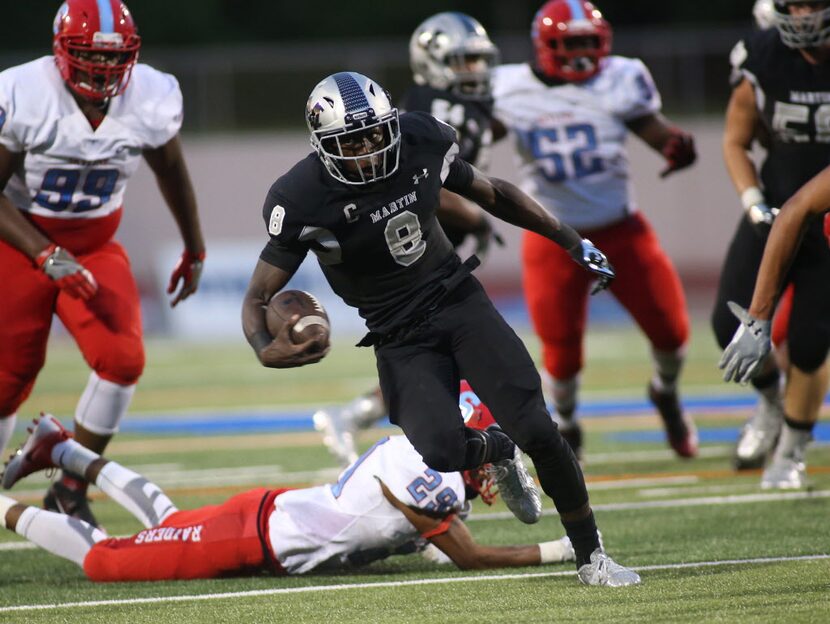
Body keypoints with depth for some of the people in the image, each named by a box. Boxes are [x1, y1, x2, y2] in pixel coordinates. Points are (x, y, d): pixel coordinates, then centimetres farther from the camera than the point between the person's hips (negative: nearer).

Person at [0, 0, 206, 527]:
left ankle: (71, 491, -2)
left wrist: (195, 251, 19)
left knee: (122, 359, -17)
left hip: (94, 247, 3)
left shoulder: (153, 100, -13)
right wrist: (47, 257, -27)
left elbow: (171, 172, 8)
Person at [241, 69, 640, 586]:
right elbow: (259, 296, -13)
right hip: (401, 338, -2)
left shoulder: (423, 145, -8)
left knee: (537, 428, -12)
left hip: (458, 298, 2)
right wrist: (267, 350, -35)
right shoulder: (304, 202, -19)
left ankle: (591, 556, 6)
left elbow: (493, 194, 11)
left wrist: (573, 242, 15)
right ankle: (495, 450, 15)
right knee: (442, 454, -24)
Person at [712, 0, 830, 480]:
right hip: (777, 215, 2)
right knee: (733, 325, -8)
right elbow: (736, 142, 5)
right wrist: (755, 204, -9)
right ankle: (772, 399, 24)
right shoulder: (764, 62, -8)